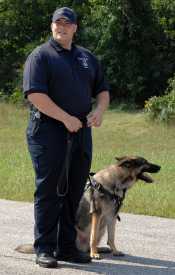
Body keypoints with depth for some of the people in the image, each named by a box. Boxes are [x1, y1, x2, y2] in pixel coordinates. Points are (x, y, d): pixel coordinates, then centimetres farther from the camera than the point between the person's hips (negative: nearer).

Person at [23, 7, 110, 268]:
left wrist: (99, 109, 0)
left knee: (74, 191, 9)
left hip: (81, 132, 6)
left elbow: (102, 90, 22)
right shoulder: (40, 56, -3)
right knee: (49, 190, -4)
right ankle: (44, 249, 1)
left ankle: (67, 247, 18)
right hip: (48, 131, -6)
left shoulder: (87, 57, 18)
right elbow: (35, 95, -14)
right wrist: (66, 118, -17)